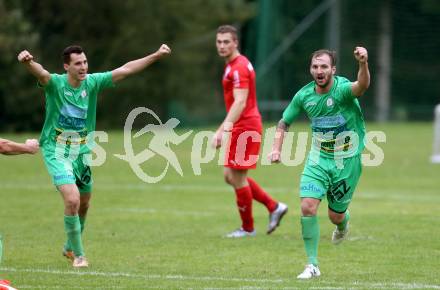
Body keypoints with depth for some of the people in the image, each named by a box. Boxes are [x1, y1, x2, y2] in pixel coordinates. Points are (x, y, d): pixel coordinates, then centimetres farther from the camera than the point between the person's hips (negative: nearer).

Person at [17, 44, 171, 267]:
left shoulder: (92, 82, -5)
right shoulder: (55, 83, -17)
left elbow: (125, 70, -4)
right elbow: (40, 73, -39)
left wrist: (156, 55, -9)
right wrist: (28, 62, -62)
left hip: (82, 151, 5)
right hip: (56, 152, -5)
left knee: (83, 204, 15)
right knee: (72, 200, -20)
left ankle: (70, 247, 41)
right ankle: (78, 255, -4)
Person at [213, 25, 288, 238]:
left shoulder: (239, 67, -16)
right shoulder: (234, 66, 16)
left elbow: (240, 102, -25)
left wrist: (224, 129, -33)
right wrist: (223, 129, 26)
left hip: (245, 128, -10)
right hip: (241, 128, 10)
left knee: (237, 177, -3)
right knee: (230, 176, 13)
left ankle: (247, 228, 9)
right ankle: (274, 207, 17)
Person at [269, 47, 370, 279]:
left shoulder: (342, 89, -22)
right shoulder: (304, 95, -6)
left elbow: (362, 86, -47)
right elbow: (284, 122, 10)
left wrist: (363, 64, -68)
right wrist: (276, 148, -6)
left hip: (347, 161, -3)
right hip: (318, 159, 3)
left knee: (336, 216, 6)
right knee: (308, 207, -15)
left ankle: (343, 223, 47)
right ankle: (312, 265, -4)